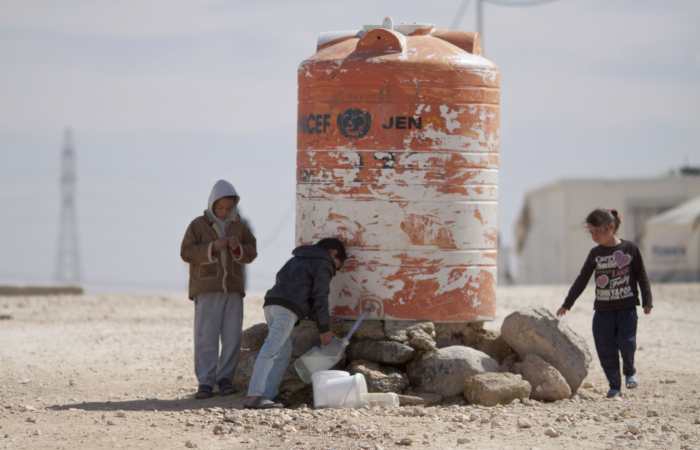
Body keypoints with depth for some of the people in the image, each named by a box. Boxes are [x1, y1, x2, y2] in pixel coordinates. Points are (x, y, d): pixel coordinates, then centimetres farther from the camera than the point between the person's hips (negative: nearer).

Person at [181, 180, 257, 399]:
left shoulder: (240, 226, 12)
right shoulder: (198, 225, 2)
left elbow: (251, 253, 8)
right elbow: (186, 252, -6)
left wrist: (238, 247, -13)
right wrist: (212, 247, -18)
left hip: (233, 290, 3)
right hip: (206, 288, -3)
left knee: (232, 336, 0)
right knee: (206, 337, -8)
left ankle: (225, 379, 9)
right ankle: (205, 383, -8)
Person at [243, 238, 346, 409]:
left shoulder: (297, 260, 33)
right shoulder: (323, 265, 7)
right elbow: (319, 298, 1)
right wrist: (324, 330, 7)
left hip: (271, 304, 9)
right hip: (288, 309, -9)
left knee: (284, 351, 14)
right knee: (271, 349, -16)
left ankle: (268, 396, 4)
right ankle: (253, 398, -25)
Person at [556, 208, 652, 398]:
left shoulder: (630, 249, -1)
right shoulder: (595, 254, 7)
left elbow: (642, 276, 4)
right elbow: (581, 281, 14)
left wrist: (647, 301, -1)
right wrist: (567, 304, 14)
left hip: (627, 307, -3)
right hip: (603, 309, 3)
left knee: (626, 340, -16)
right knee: (605, 347, -3)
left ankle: (629, 372, 12)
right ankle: (614, 385, 8)